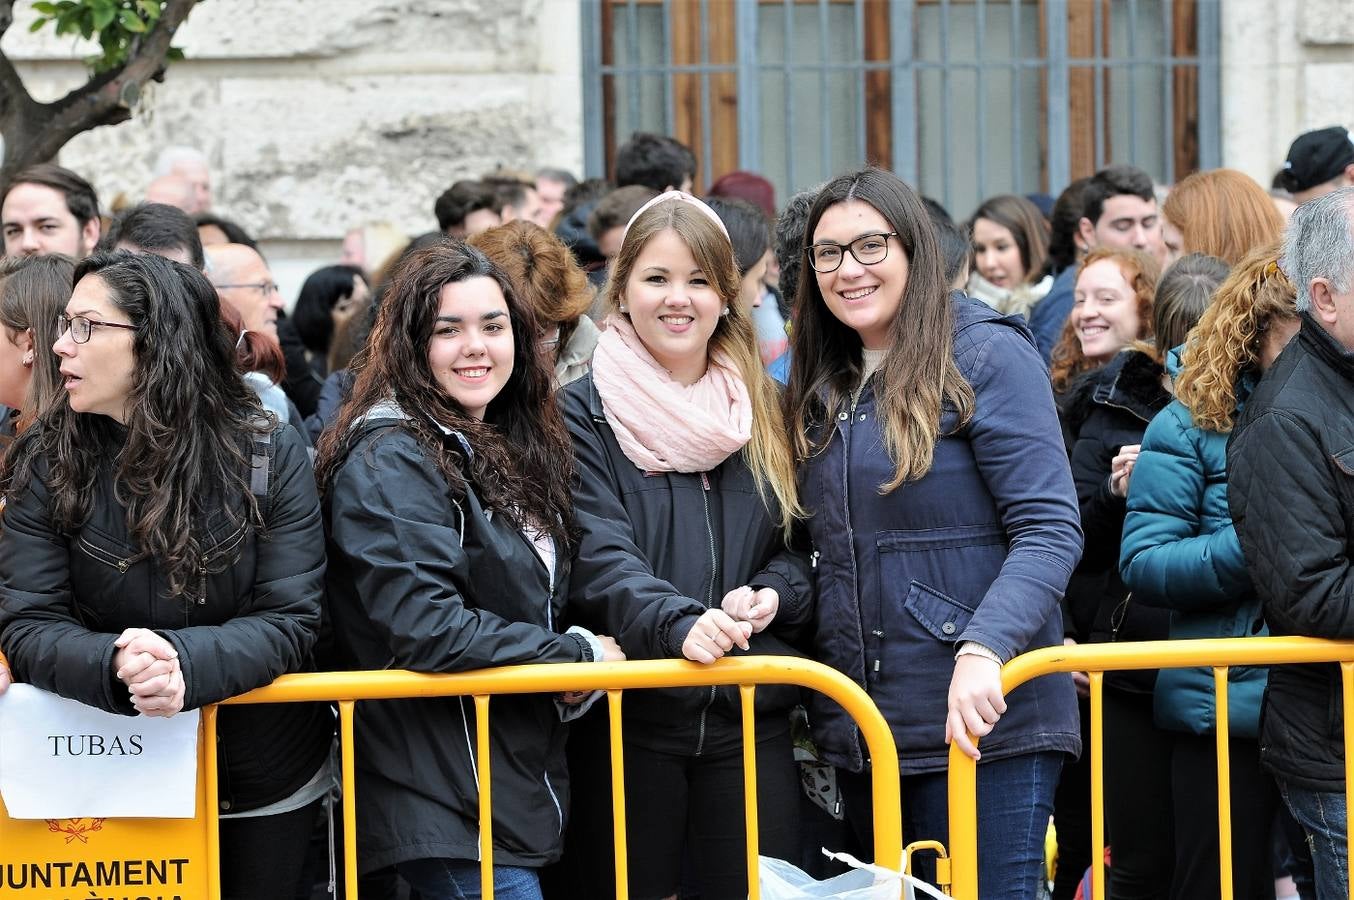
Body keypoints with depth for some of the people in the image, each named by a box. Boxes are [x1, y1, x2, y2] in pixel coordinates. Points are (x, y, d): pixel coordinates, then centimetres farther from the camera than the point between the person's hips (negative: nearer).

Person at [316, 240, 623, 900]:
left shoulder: (506, 449, 13)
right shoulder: (391, 461, -15)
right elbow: (423, 628, -25)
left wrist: (575, 647, 0)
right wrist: (578, 655, -15)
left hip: (519, 784, 9)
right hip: (448, 807, -9)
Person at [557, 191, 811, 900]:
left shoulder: (763, 413, 13)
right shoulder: (582, 415, -1)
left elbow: (801, 541, 15)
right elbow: (599, 557, -13)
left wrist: (774, 595, -8)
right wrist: (679, 623, -30)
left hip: (751, 716, 3)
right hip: (627, 717, -3)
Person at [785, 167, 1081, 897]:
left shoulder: (985, 355, -6)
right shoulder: (821, 386, 15)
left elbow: (1048, 529, -15)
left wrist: (984, 648, -27)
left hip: (982, 723, -7)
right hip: (860, 728, 7)